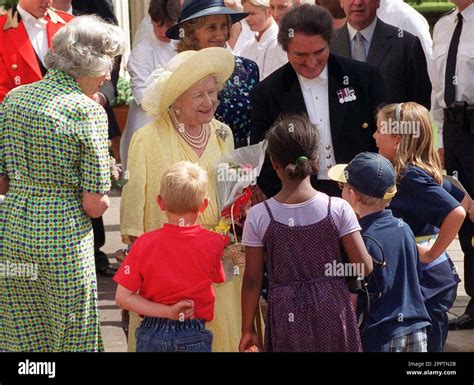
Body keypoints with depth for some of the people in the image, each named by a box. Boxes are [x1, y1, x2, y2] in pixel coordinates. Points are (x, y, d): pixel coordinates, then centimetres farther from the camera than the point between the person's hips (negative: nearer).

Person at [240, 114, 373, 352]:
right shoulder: (338, 209, -8)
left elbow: (252, 280, -2)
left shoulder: (259, 217, -7)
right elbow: (364, 267, -8)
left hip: (287, 317, 0)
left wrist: (247, 329, 7)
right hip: (332, 312, 0)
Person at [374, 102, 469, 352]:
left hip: (428, 281, -9)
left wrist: (432, 253, -20)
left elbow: (456, 212, -30)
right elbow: (463, 199, 15)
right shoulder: (425, 170, 7)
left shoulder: (411, 177, -19)